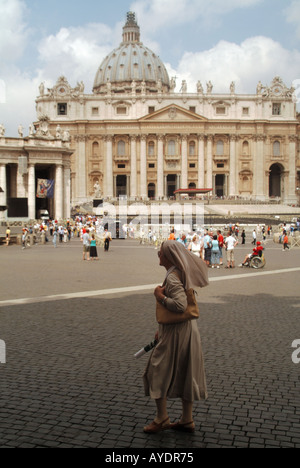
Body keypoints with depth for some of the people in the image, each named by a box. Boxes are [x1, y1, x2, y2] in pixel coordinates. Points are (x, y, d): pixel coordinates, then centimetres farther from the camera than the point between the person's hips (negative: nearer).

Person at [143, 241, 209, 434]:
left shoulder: (172, 277, -19)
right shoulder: (179, 273, 11)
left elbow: (180, 305, -32)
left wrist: (160, 296, -17)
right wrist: (162, 330, 21)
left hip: (176, 332, -9)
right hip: (187, 329, 9)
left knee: (159, 372, 4)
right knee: (184, 374, 14)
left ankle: (162, 418, 14)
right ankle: (187, 420, 24)